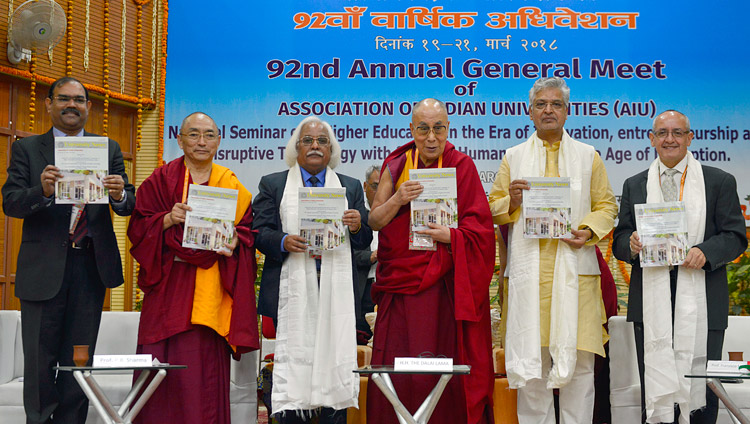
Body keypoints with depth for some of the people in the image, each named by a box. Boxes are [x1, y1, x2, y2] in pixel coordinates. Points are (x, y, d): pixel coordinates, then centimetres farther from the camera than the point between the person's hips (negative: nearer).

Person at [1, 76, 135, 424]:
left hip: (90, 267, 2)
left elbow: (128, 205, 1)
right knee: (39, 361, 2)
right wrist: (42, 191, -26)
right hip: (43, 268, -2)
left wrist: (120, 195, -23)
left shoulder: (109, 149, 10)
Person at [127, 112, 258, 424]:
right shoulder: (161, 180, 8)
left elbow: (247, 229, 9)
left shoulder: (231, 186, 12)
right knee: (164, 361, -4)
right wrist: (168, 219, -14)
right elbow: (138, 228, 3)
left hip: (211, 290, 1)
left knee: (205, 367, -3)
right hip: (169, 284, -1)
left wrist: (234, 241, -12)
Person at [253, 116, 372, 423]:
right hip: (293, 290, -1)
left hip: (337, 291, 1)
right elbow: (259, 233, 5)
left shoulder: (351, 187, 18)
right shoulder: (272, 185, 14)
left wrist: (357, 227, -9)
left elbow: (365, 241, 13)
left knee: (335, 356, -2)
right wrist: (283, 242, -14)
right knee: (293, 356, -4)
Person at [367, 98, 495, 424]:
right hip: (399, 278, 2)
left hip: (445, 283, -2)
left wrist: (450, 235, -18)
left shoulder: (462, 166, 2)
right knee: (397, 366, -1)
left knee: (444, 360, -5)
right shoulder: (395, 167, 8)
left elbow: (480, 227, 0)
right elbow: (374, 221, 4)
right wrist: (397, 200, -14)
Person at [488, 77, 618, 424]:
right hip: (528, 271, 0)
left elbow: (606, 205, 11)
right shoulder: (513, 156, 14)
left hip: (574, 268, 0)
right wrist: (511, 201, -8)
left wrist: (589, 230, -8)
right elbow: (494, 210, 13)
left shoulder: (588, 156, 14)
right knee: (530, 357, 1)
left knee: (578, 358, -1)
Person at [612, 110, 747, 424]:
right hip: (651, 302, 2)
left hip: (701, 302, -2)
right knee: (654, 389, 4)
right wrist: (631, 245, -9)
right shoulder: (634, 185, 15)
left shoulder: (720, 182, 8)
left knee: (701, 390, 1)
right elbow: (620, 242, 14)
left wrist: (705, 252, -15)